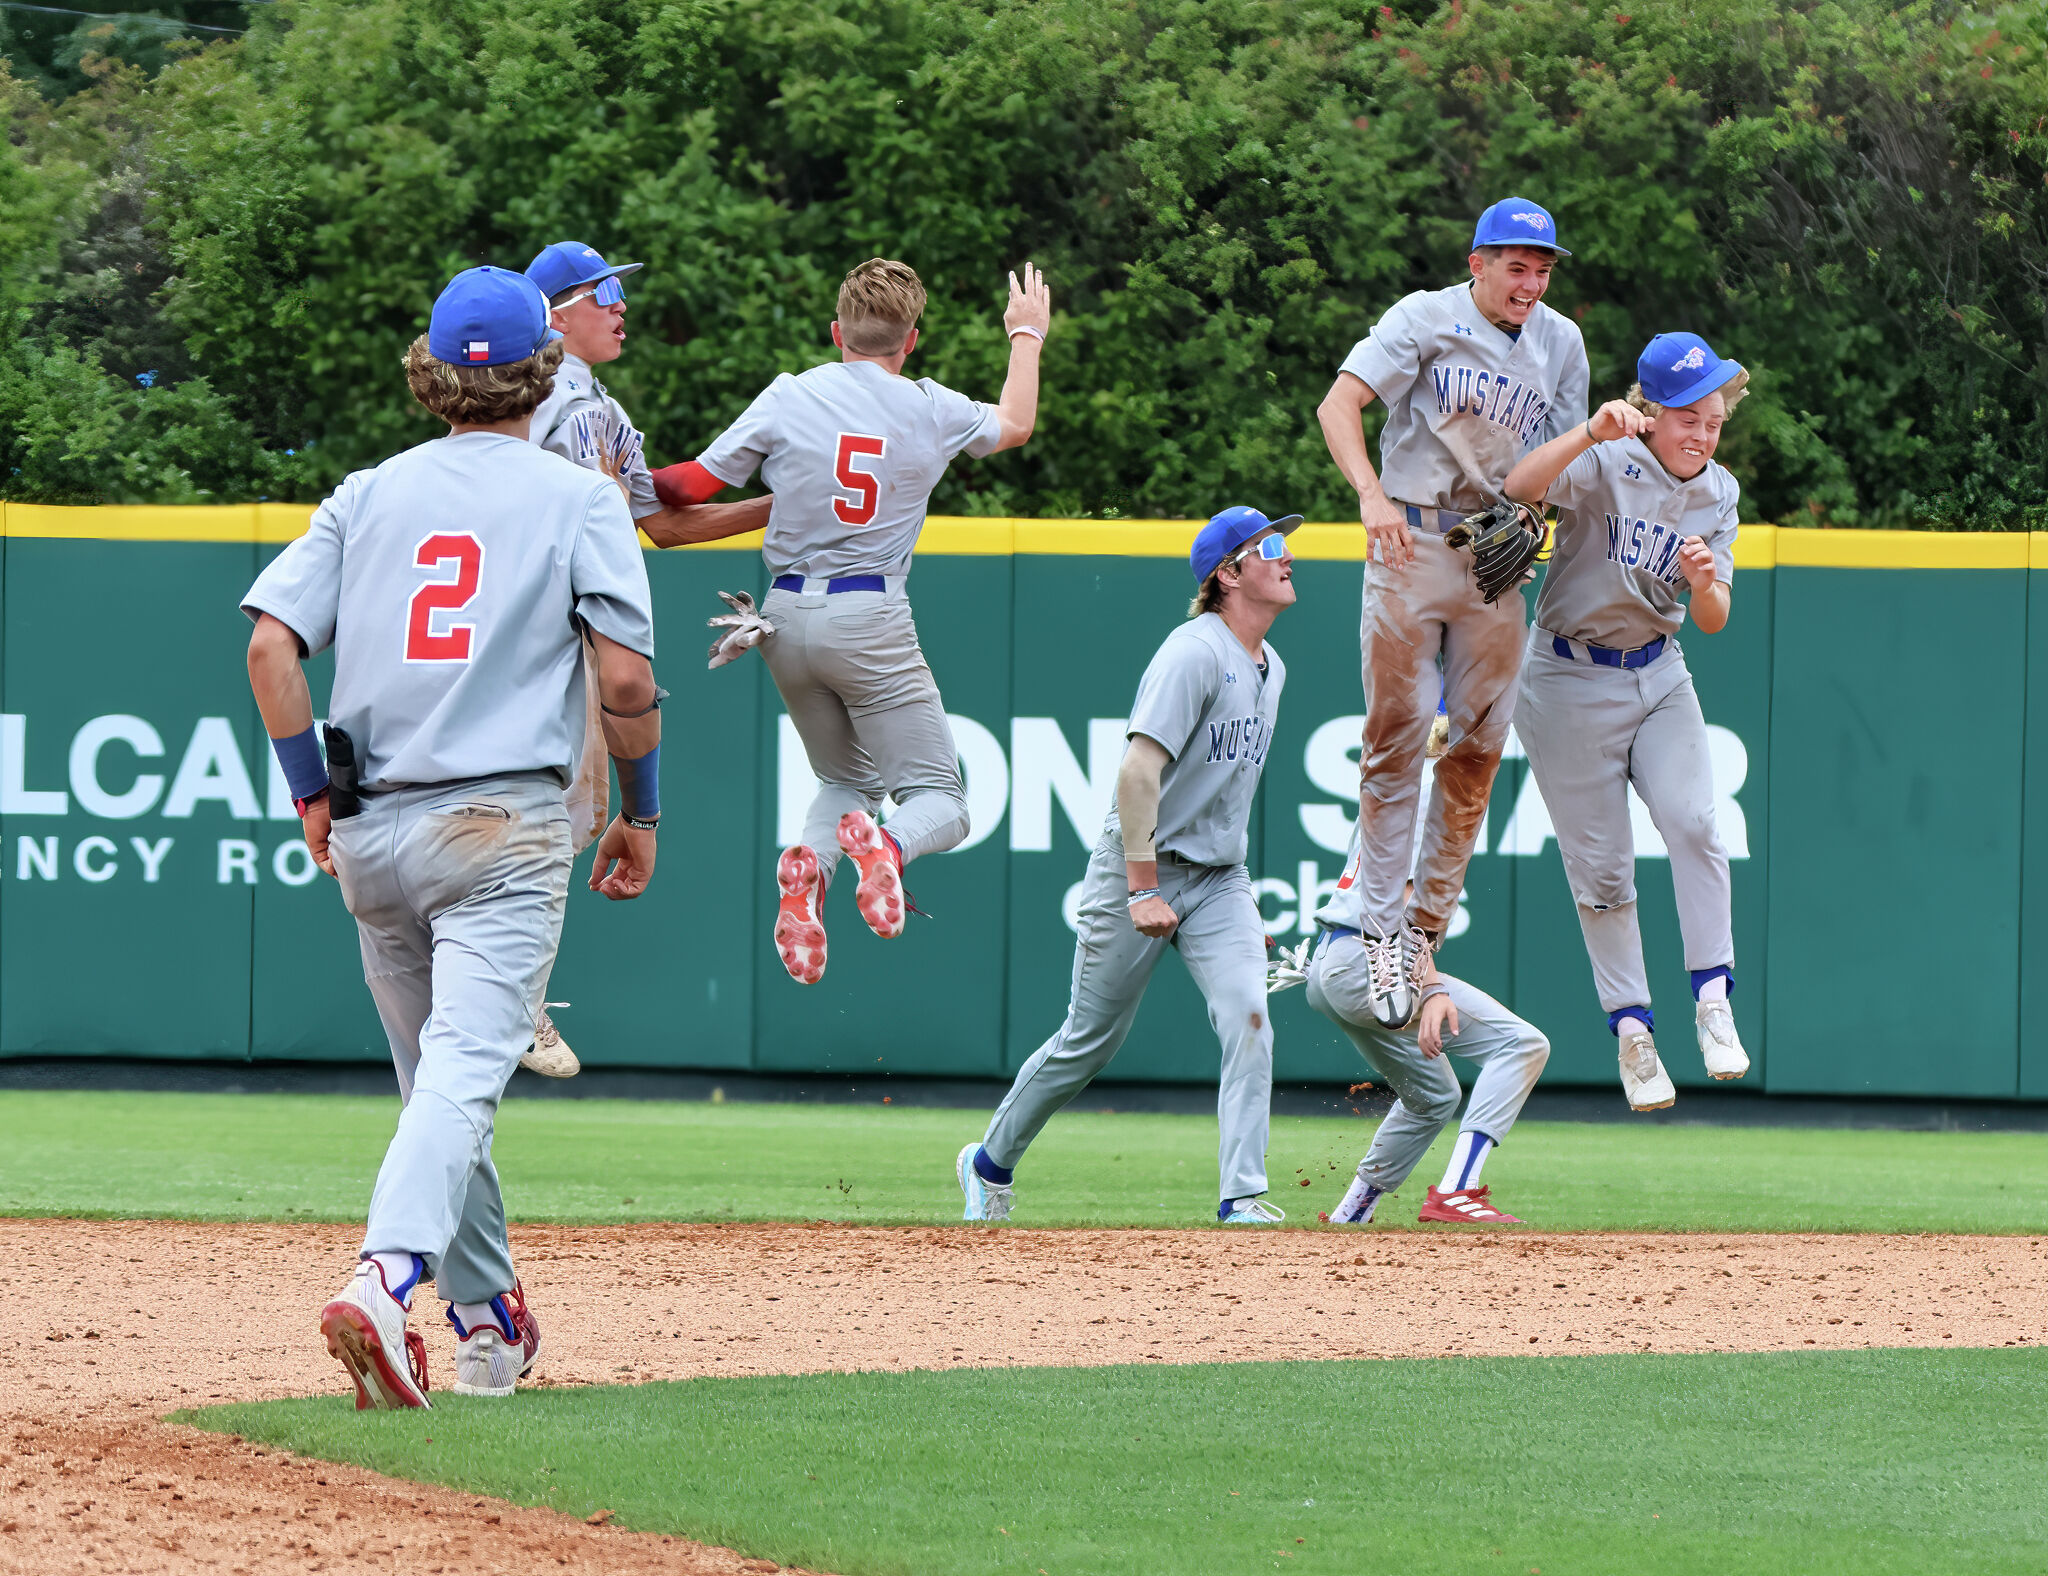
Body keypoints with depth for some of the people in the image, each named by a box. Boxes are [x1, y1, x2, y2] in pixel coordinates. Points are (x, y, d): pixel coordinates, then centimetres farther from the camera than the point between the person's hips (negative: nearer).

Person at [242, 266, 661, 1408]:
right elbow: (626, 679, -8)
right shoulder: (579, 500, 1)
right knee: (465, 1068, -15)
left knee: (438, 1080, 18)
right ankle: (387, 1280, -36)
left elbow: (272, 643, 1)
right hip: (506, 822, -4)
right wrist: (641, 812, 5)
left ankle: (490, 1322, 24)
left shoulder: (369, 495, 11)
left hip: (371, 833, 4)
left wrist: (313, 792, 9)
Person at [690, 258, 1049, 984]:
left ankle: (809, 868, -12)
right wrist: (1025, 335, 37)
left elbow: (695, 484, 2)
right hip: (871, 620, -3)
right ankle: (886, 845, -34)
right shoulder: (933, 410, 1)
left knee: (845, 779, 22)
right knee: (938, 800, 3)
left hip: (787, 617, 3)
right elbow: (1015, 425, 22)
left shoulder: (787, 398, -1)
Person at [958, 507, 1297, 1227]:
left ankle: (1243, 1200, -16)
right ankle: (990, 1164, 27)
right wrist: (1142, 891, -29)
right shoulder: (1194, 653, -19)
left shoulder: (1270, 667, 9)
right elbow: (1138, 769, -26)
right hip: (1140, 867, -6)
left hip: (1219, 878, 6)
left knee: (1248, 1020, -15)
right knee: (1090, 1041, 6)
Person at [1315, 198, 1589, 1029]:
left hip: (1499, 554, 4)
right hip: (1412, 543, -4)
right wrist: (1372, 494, -29)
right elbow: (1339, 404, -14)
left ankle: (1428, 927, 12)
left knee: (1478, 743, 2)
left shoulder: (1560, 344, 11)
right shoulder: (1426, 319, -4)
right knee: (1398, 731, -8)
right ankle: (1380, 927, -4)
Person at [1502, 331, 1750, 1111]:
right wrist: (1591, 433, -46)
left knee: (1693, 824, -19)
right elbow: (1517, 487, -33)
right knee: (1600, 866, -1)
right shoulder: (1606, 466, -14)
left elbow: (1713, 621, -3)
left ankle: (1713, 1001, -13)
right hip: (1571, 680, -3)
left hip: (1658, 676, 4)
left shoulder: (1718, 495, 2)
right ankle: (1631, 1029, 10)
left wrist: (1705, 584, -26)